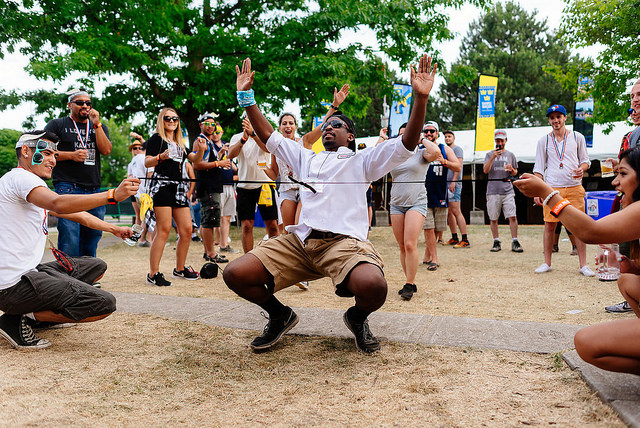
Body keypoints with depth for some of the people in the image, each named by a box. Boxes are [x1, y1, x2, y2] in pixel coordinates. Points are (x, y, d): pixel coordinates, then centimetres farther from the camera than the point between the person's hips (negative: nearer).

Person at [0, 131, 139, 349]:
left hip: (27, 272, 11)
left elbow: (77, 214, 29)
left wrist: (114, 229, 28)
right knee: (104, 303, -21)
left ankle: (40, 314, 12)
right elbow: (58, 205, -31)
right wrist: (112, 195, -35)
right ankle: (20, 320, -8)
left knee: (97, 266, 22)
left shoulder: (30, 184, 22)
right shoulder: (20, 178, -11)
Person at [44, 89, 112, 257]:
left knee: (91, 242, 8)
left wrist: (96, 124, -4)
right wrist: (71, 155, -10)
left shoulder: (99, 127, 19)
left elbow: (106, 150, 3)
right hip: (68, 188, -4)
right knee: (69, 241, -12)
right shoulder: (57, 125, 9)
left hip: (94, 190, 4)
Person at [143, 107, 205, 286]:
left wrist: (201, 150, 0)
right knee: (164, 230, -14)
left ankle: (180, 268, 19)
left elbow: (195, 159, 21)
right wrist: (160, 157, -24)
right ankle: (153, 274, -11)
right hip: (162, 186, -7)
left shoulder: (180, 143, 23)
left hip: (179, 189, 7)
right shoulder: (157, 139, 4)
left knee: (187, 230, 4)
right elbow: (147, 162, -5)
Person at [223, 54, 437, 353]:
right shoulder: (307, 158, 30)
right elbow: (268, 135, 31)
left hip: (343, 241, -3)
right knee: (235, 274, -16)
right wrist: (245, 96, 25)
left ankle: (357, 318, 3)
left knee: (373, 287, -36)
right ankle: (280, 316, 13)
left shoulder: (362, 161, 18)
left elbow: (407, 144, 6)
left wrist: (420, 97, -6)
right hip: (298, 241, 4)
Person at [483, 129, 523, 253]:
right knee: (493, 218, 2)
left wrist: (511, 169, -4)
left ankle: (515, 242, -6)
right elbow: (485, 170, -4)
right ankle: (496, 242, 11)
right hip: (493, 190, 0)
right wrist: (493, 157, -15)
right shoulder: (489, 155, 10)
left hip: (507, 190, 0)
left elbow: (515, 173, 19)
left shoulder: (510, 155, 15)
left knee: (512, 216, -9)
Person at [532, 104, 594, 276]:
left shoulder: (577, 137, 10)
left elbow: (585, 160, 15)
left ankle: (583, 265, 3)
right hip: (552, 188, 0)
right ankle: (547, 263, 10)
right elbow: (539, 168, 9)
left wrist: (582, 168, -9)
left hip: (574, 187, 0)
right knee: (549, 225, 0)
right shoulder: (544, 141, 10)